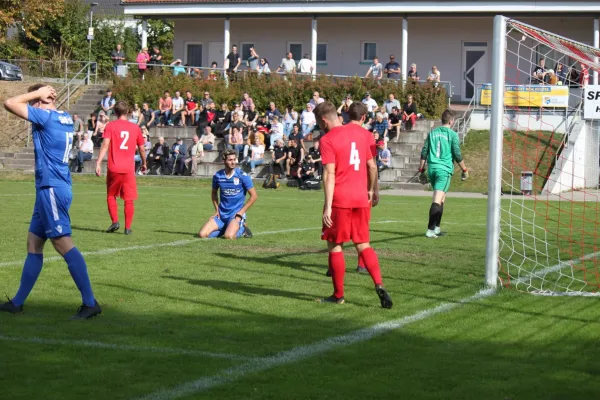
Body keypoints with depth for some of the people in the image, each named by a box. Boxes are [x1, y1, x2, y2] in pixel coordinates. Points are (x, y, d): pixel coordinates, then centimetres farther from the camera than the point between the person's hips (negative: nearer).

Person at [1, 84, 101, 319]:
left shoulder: (46, 116, -13)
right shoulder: (65, 119, 13)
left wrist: (37, 93, -3)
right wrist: (44, 95, 20)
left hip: (51, 189, -10)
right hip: (49, 188, 10)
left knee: (63, 244, -11)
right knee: (34, 243, 13)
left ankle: (90, 303, -13)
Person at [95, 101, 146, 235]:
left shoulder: (110, 126, 0)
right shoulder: (135, 128, 7)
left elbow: (105, 145, -11)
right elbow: (142, 149, 13)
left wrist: (98, 163, -14)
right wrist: (144, 164, 29)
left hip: (114, 169, -1)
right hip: (129, 169, 1)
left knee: (111, 196, 15)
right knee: (129, 199, 5)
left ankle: (115, 222, 2)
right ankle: (128, 228, 3)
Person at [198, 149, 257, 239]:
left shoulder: (242, 176, -9)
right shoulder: (217, 176, 1)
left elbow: (254, 196, -7)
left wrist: (241, 212, -10)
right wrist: (217, 210, 8)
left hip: (236, 213, -4)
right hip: (221, 214, 4)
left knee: (229, 236, -30)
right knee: (202, 234, -10)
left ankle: (242, 228, 4)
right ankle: (224, 229, 16)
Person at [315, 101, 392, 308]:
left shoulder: (327, 140, -9)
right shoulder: (360, 132, 9)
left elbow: (329, 174, -16)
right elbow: (372, 166, 13)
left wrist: (328, 206, -17)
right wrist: (371, 190, 26)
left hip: (339, 200, -6)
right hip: (361, 198, 6)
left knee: (334, 245, 6)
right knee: (363, 245, 12)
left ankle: (338, 295, 11)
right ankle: (379, 285, -6)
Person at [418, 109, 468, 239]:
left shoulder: (432, 133, 11)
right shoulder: (452, 134, -3)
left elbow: (424, 152, 11)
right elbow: (457, 155, -4)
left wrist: (421, 168, 17)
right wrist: (464, 170, 8)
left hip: (432, 168, 6)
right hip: (444, 169, -6)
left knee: (441, 198, 20)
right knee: (438, 200, -11)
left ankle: (436, 228, 22)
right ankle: (430, 229, -20)